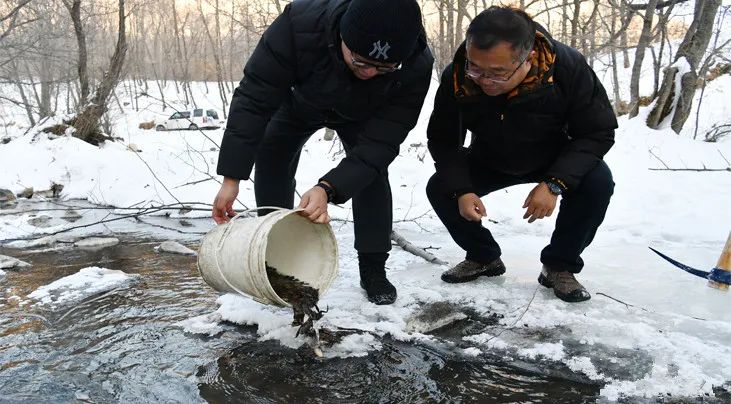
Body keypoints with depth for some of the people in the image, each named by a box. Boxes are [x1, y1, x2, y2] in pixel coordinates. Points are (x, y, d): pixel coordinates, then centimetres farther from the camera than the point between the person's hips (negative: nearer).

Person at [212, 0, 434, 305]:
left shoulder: (416, 66, -41)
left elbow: (378, 142, -38)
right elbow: (254, 98, -38)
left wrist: (329, 189, -53)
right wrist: (231, 178, -40)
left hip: (360, 115, 0)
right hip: (300, 100, 1)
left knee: (372, 169, -18)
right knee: (270, 158, -8)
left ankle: (373, 270, -3)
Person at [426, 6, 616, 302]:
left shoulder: (567, 67, -34)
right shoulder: (456, 77, -29)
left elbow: (597, 133, -24)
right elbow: (443, 141, -15)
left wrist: (554, 183, -36)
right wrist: (460, 189, -31)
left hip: (555, 159, -1)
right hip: (489, 161, 2)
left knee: (598, 182, -28)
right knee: (440, 189, -17)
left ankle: (559, 266, -5)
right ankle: (484, 257, 9)